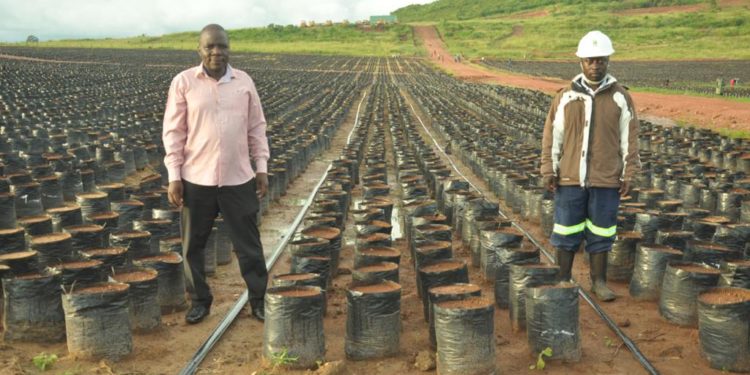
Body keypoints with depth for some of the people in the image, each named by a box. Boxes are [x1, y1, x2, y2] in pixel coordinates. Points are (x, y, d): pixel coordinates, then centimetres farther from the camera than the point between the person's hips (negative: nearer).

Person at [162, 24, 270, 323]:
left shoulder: (244, 81, 4)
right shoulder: (183, 82, -3)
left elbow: (256, 128, 9)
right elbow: (173, 132, -2)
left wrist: (261, 167, 3)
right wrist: (174, 176, -6)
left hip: (238, 178, 1)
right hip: (197, 179, -1)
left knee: (248, 242, 8)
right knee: (193, 244, 11)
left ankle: (259, 299, 21)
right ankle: (200, 300, 28)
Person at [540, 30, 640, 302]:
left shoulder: (620, 97, 1)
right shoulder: (565, 96, 2)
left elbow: (629, 138, 3)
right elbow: (552, 136, 3)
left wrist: (629, 174, -1)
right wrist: (549, 171, -2)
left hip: (606, 179, 0)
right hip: (570, 178, 0)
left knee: (601, 233, 8)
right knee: (566, 232, 5)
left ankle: (599, 282, 22)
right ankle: (563, 282, 19)